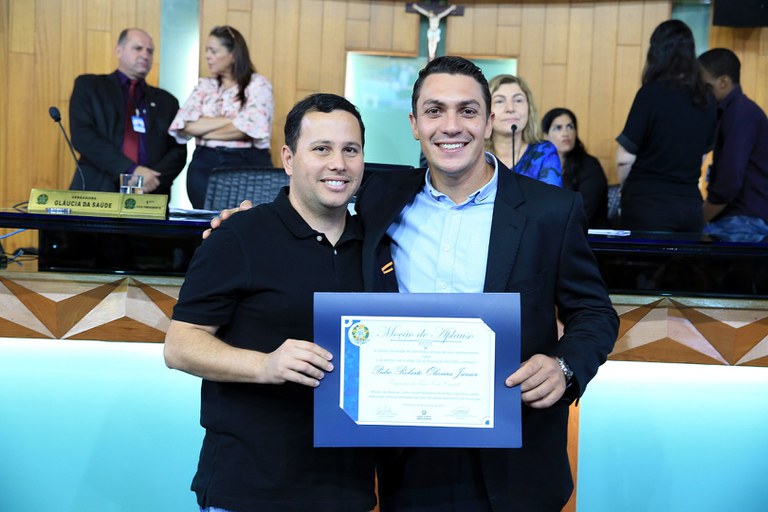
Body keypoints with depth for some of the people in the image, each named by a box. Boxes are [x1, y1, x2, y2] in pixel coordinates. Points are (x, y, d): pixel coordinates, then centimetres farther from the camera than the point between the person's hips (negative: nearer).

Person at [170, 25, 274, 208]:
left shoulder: (257, 85, 2)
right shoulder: (205, 86, 14)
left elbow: (248, 128, -13)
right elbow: (185, 126, 0)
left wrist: (202, 130, -1)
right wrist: (230, 119, -8)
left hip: (247, 165, -3)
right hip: (204, 165, 4)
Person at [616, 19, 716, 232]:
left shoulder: (652, 93, -12)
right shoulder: (706, 99, 5)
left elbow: (624, 158, -10)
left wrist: (626, 186, 8)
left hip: (648, 206, -5)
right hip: (691, 205, 5)